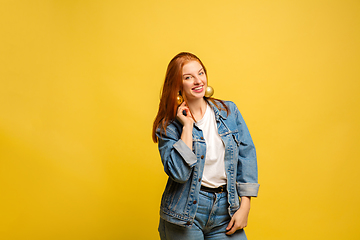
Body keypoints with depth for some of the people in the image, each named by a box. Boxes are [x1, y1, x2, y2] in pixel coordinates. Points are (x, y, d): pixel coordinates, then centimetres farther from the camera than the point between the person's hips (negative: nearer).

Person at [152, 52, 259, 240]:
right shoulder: (168, 125, -6)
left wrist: (244, 207, -3)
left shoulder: (229, 111, 2)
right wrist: (187, 126, -18)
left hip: (225, 210, 2)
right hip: (186, 213, -2)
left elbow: (247, 155, 1)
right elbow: (179, 173, -18)